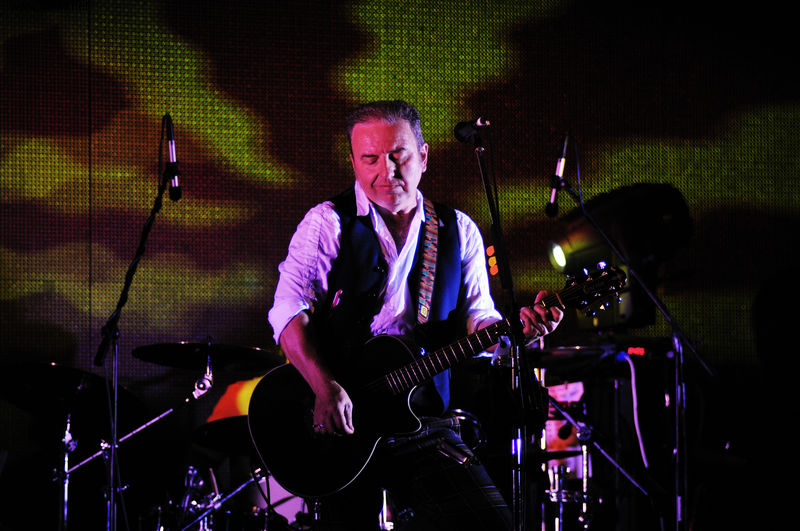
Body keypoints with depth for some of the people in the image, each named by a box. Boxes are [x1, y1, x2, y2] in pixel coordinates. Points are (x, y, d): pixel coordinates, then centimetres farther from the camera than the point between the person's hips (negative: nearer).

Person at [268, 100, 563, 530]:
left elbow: (477, 317, 11)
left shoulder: (458, 232, 12)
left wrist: (516, 328, -12)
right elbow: (289, 312, -10)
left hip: (423, 420, 3)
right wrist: (325, 388, -23)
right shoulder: (328, 223, 0)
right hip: (338, 417, -2)